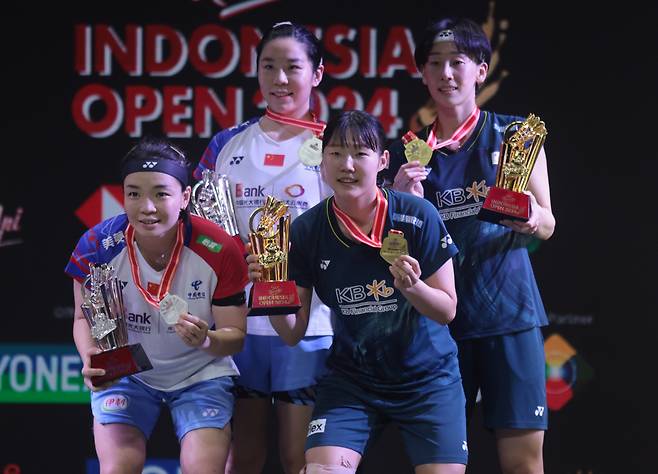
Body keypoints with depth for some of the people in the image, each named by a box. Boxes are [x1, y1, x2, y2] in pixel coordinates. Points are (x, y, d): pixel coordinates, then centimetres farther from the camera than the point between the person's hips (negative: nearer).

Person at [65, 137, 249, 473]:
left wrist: (206, 341, -37)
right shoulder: (97, 247, -19)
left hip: (201, 373, -1)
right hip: (125, 372, 1)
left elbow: (235, 335, -13)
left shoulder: (219, 252, -22)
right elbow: (85, 317, -2)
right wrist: (91, 357, -24)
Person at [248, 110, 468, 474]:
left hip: (426, 376, -1)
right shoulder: (306, 232, -9)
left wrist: (412, 287, -28)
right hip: (350, 379, 1)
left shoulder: (418, 216, -15)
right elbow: (292, 333, -4)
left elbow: (447, 311, -8)